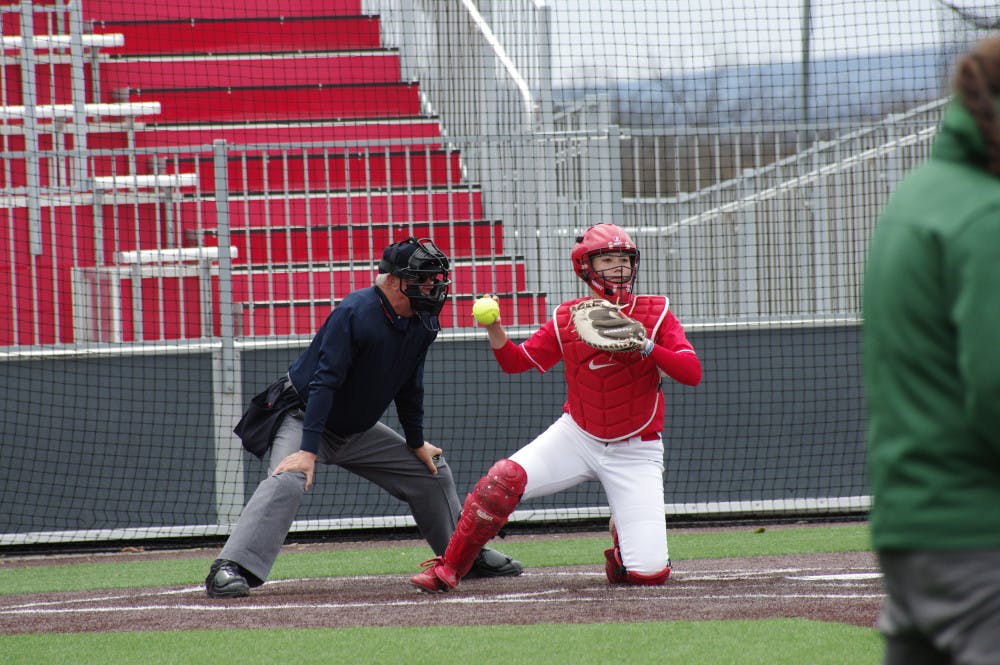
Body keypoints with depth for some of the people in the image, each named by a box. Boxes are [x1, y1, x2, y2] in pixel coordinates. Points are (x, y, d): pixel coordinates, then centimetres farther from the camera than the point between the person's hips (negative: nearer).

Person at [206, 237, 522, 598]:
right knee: (287, 480, -33)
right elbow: (324, 383, -32)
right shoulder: (355, 313, -28)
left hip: (359, 431, 8)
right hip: (305, 419, -8)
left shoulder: (422, 324, -4)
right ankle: (228, 570, -41)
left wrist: (416, 442, 14)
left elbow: (410, 387, 11)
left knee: (433, 470, 11)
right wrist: (309, 449, -38)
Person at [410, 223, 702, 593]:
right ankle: (447, 570, -7)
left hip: (634, 453, -1)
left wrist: (645, 346, -30)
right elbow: (515, 362, 4)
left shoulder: (655, 313, -7)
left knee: (649, 572, -13)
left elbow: (692, 373, -15)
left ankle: (622, 533, 25)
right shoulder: (568, 318, -1)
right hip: (576, 437, 1)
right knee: (502, 480, -24)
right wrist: (495, 330, -17)